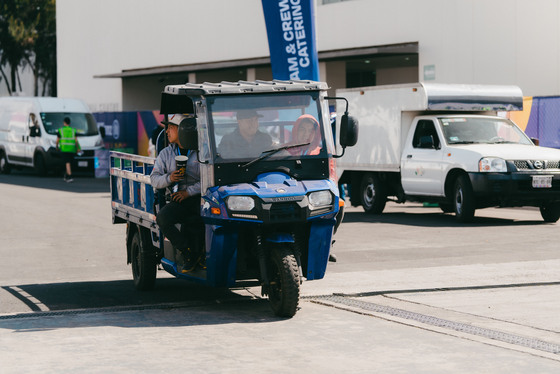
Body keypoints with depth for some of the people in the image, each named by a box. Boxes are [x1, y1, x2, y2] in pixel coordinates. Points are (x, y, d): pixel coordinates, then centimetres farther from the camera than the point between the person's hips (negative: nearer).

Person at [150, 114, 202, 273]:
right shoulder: (166, 153, 18)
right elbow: (154, 179, 13)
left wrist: (189, 192, -14)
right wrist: (168, 178, -8)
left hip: (199, 198, -3)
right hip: (177, 201, 3)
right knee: (162, 218, -27)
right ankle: (190, 255, -21)